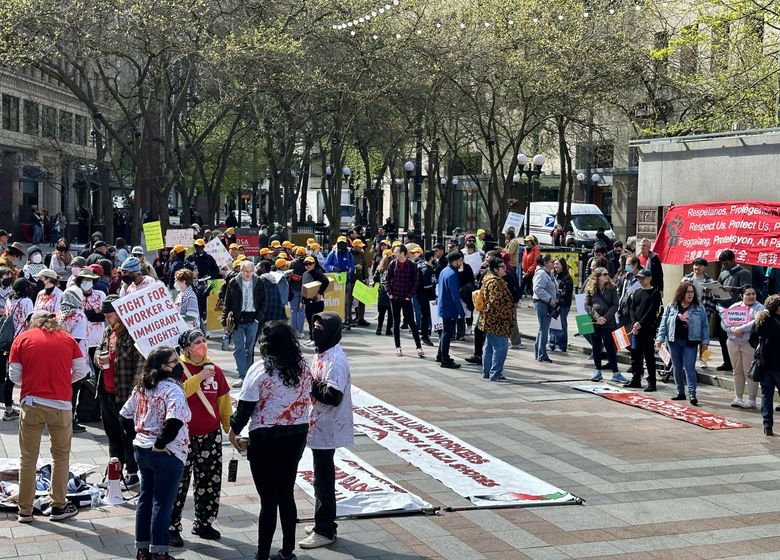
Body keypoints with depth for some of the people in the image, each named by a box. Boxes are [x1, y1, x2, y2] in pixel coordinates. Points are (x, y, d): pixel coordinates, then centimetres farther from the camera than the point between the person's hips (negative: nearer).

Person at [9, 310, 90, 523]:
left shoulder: (22, 338, 4)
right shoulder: (67, 339, 6)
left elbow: (14, 375, 2)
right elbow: (81, 371, 4)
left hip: (31, 403, 0)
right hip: (61, 405, 0)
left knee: (28, 457, 10)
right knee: (61, 455, 13)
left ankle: (25, 510, 14)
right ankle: (58, 507, 16)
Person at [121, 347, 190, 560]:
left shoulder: (141, 387, 6)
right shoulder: (172, 389, -19)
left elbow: (125, 416, 12)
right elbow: (174, 421, -33)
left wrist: (137, 436, 13)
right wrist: (161, 444, -20)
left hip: (142, 450, 8)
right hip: (167, 454, -8)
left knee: (145, 498, 17)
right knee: (162, 503, 2)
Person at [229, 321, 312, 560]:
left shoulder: (260, 370, -14)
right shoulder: (302, 367, 2)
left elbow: (245, 406, -12)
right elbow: (306, 399, 7)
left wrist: (233, 432, 2)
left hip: (267, 438, -5)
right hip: (297, 435, 5)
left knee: (268, 499, 1)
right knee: (287, 494, 16)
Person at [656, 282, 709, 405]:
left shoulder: (699, 308, 3)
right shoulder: (671, 307, 6)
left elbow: (704, 325, 3)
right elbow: (664, 323, 7)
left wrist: (705, 341, -2)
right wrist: (660, 338, -1)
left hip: (690, 342, -3)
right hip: (674, 341, 3)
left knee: (689, 367, -8)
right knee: (677, 368, 9)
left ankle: (692, 394, -9)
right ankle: (680, 392, 19)